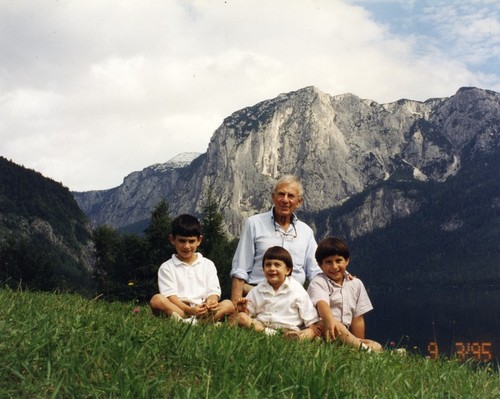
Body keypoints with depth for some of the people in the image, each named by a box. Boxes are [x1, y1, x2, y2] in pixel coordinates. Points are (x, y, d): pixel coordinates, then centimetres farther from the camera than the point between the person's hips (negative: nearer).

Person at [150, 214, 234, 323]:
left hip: (202, 311, 2)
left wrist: (211, 302, -18)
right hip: (177, 309, -2)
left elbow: (213, 292, 8)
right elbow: (170, 296, -4)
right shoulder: (167, 267, 10)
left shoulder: (208, 264, 18)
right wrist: (189, 309, -23)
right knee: (157, 300, -29)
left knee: (228, 305, -21)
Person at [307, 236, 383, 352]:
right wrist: (329, 321, -45)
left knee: (377, 347, -19)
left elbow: (358, 318, 13)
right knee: (336, 327, -38)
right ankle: (365, 350, -31)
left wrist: (358, 342, 2)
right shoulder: (318, 282, -1)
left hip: (346, 336, 4)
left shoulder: (356, 284, 14)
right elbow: (321, 303, -24)